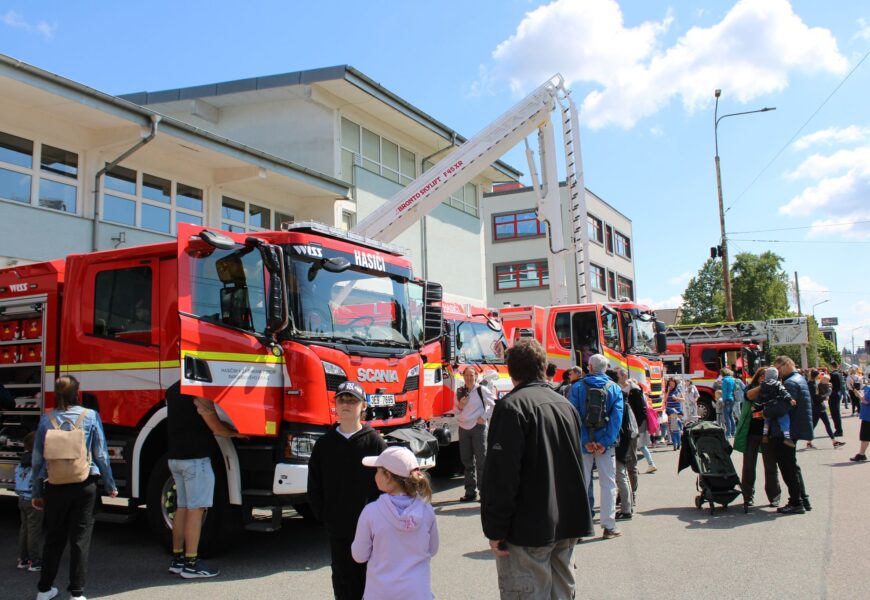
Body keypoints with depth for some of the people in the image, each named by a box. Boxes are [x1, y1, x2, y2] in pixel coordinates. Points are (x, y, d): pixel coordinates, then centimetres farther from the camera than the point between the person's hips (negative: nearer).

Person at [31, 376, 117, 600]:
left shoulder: (46, 419, -1)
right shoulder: (90, 417, -5)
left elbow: (38, 458, 3)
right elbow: (101, 454, -2)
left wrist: (37, 492, 13)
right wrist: (110, 485, 8)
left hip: (54, 487, 2)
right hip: (84, 486, -2)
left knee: (53, 538, 17)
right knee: (80, 539, 6)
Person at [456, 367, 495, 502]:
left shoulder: (482, 390, -5)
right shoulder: (460, 391, 10)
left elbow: (494, 404, -5)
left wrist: (484, 417, -8)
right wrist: (460, 405, -1)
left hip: (478, 427, -5)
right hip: (463, 428, 6)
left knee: (481, 460, -4)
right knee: (467, 461, 9)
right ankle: (470, 492, 16)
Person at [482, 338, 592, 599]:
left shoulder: (512, 405, -13)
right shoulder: (566, 405, 12)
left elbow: (501, 474, -19)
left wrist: (495, 529, -13)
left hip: (529, 529, -8)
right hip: (568, 525, 8)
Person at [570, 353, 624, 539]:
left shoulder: (577, 387, -1)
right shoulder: (614, 388, 2)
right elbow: (617, 417, -8)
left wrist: (585, 441, -11)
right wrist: (605, 443, -12)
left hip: (583, 444, 0)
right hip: (606, 444, 0)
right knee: (608, 484, 8)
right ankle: (609, 526, 10)